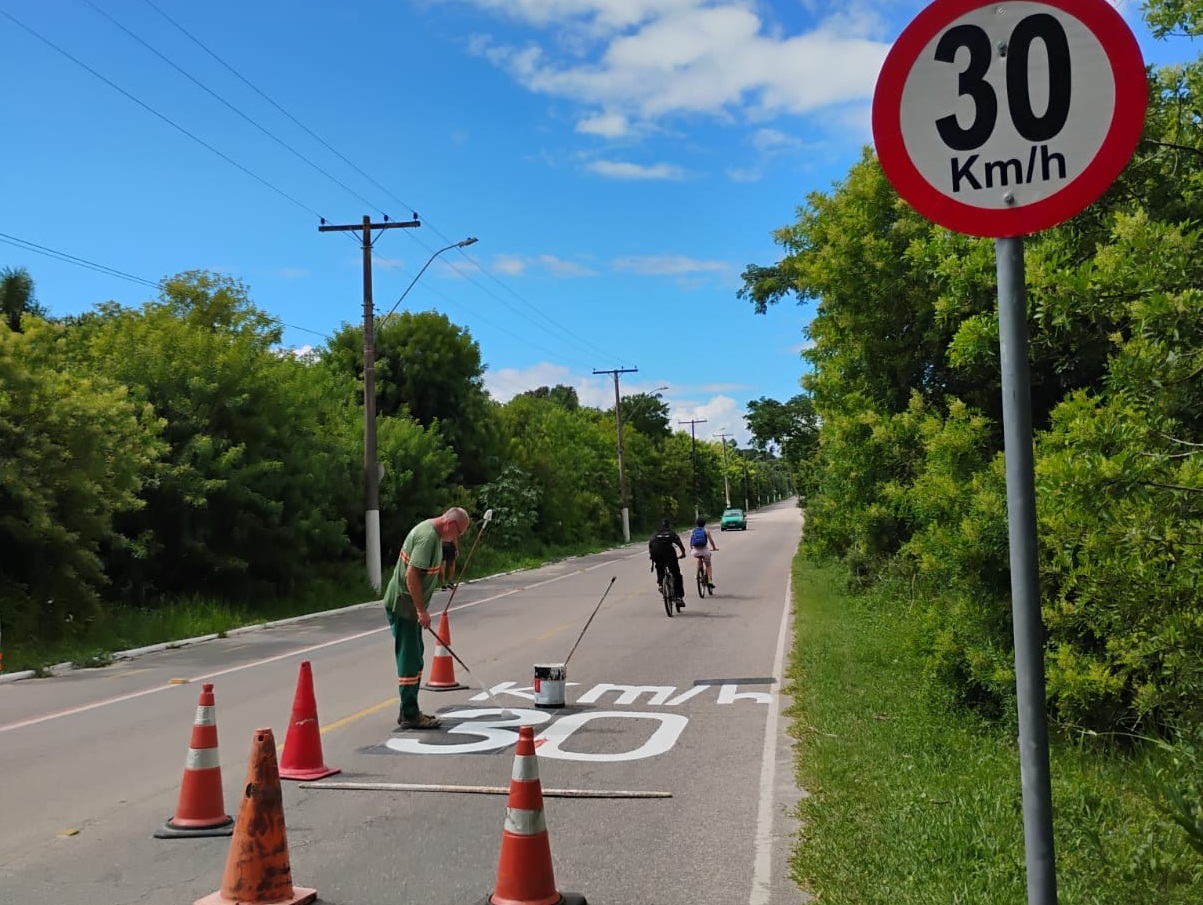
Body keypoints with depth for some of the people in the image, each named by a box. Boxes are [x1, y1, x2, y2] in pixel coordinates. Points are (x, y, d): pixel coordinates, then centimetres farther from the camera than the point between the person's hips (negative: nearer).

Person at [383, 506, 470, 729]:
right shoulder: (428, 536, -21)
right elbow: (411, 574, -27)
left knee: (415, 657, 15)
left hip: (410, 605, 11)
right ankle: (410, 715, 1)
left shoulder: (433, 532, 12)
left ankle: (409, 711, 23)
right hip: (403, 605, -11)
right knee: (410, 660, -5)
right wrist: (421, 610, -24)